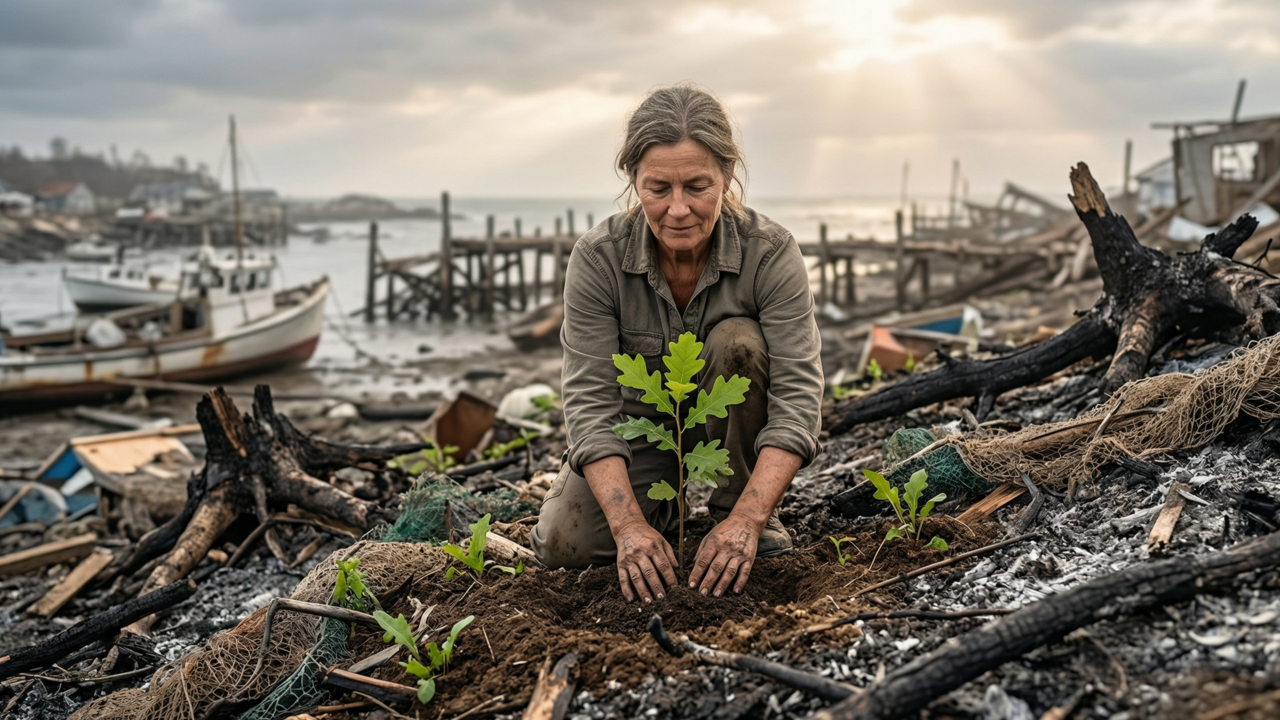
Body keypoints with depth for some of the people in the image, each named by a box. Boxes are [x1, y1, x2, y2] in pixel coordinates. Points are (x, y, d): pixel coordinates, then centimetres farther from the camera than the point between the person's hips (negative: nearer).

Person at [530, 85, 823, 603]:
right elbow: (590, 402, -26)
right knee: (563, 545, -18)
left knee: (738, 341, -31)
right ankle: (664, 507, 12)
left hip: (734, 427, 0)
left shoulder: (770, 253, -25)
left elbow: (797, 395, -30)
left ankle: (732, 507, -11)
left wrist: (747, 519, -43)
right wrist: (630, 524, -39)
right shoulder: (597, 258, -23)